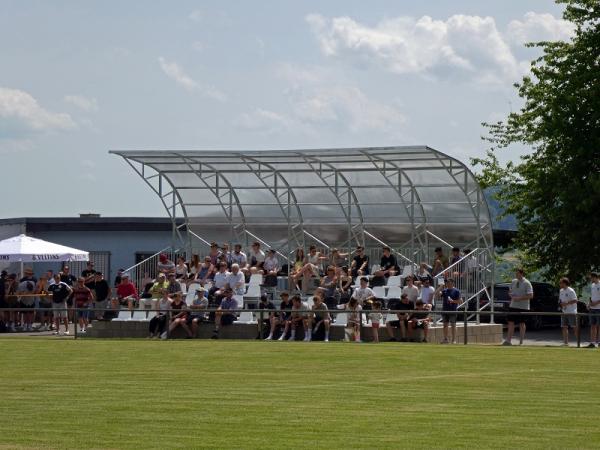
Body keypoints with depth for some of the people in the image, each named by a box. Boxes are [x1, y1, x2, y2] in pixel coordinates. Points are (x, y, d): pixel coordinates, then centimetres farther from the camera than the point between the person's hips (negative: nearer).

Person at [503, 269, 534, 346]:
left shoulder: (527, 283, -9)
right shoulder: (513, 282, 11)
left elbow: (530, 296, -16)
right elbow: (510, 292, 22)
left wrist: (519, 298, -22)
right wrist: (511, 295, -3)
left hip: (522, 307, -5)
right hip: (513, 306, 5)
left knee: (522, 324, 3)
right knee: (511, 323, 0)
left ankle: (521, 342, 9)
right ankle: (508, 340, 0)